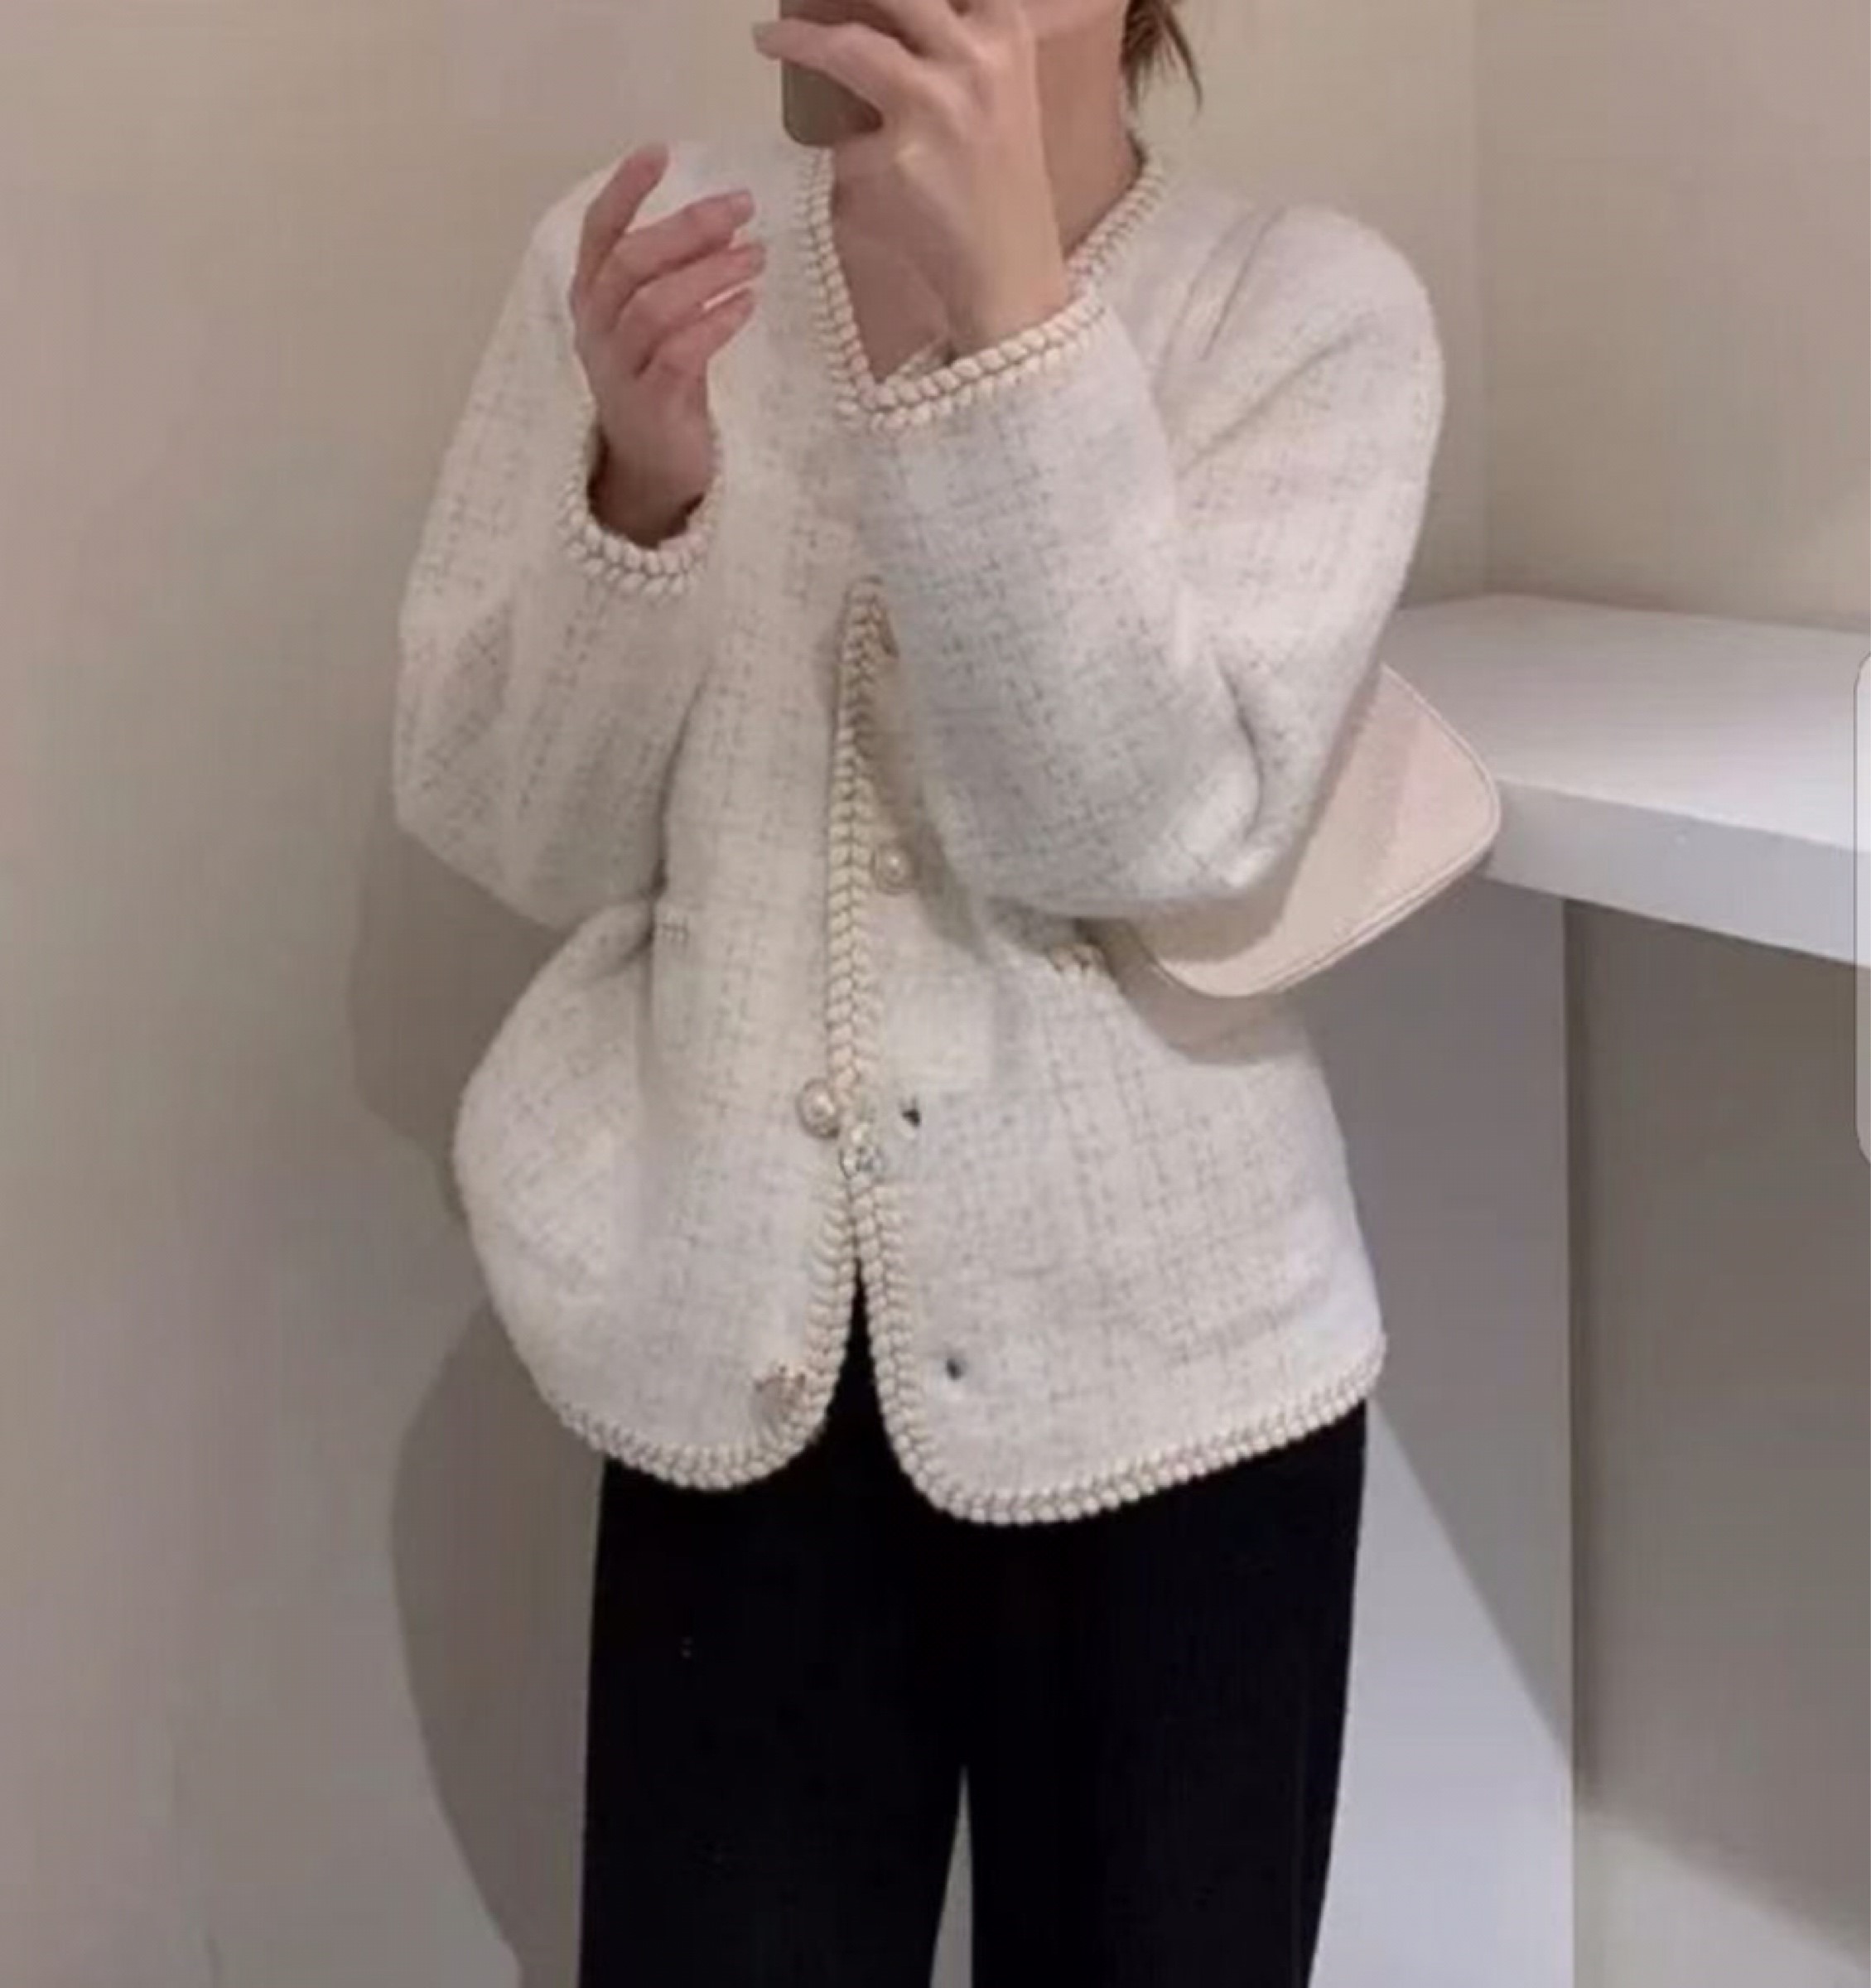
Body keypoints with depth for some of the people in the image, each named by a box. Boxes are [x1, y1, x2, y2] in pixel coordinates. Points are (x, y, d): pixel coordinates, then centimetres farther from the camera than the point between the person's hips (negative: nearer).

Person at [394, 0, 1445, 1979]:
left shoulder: (1309, 305, -7)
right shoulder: (637, 252, -1)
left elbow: (1153, 828, -19)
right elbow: (506, 832, -2)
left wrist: (1009, 294, -26)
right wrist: (641, 492, -20)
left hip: (1154, 1365, -1)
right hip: (736, 1360, 1)